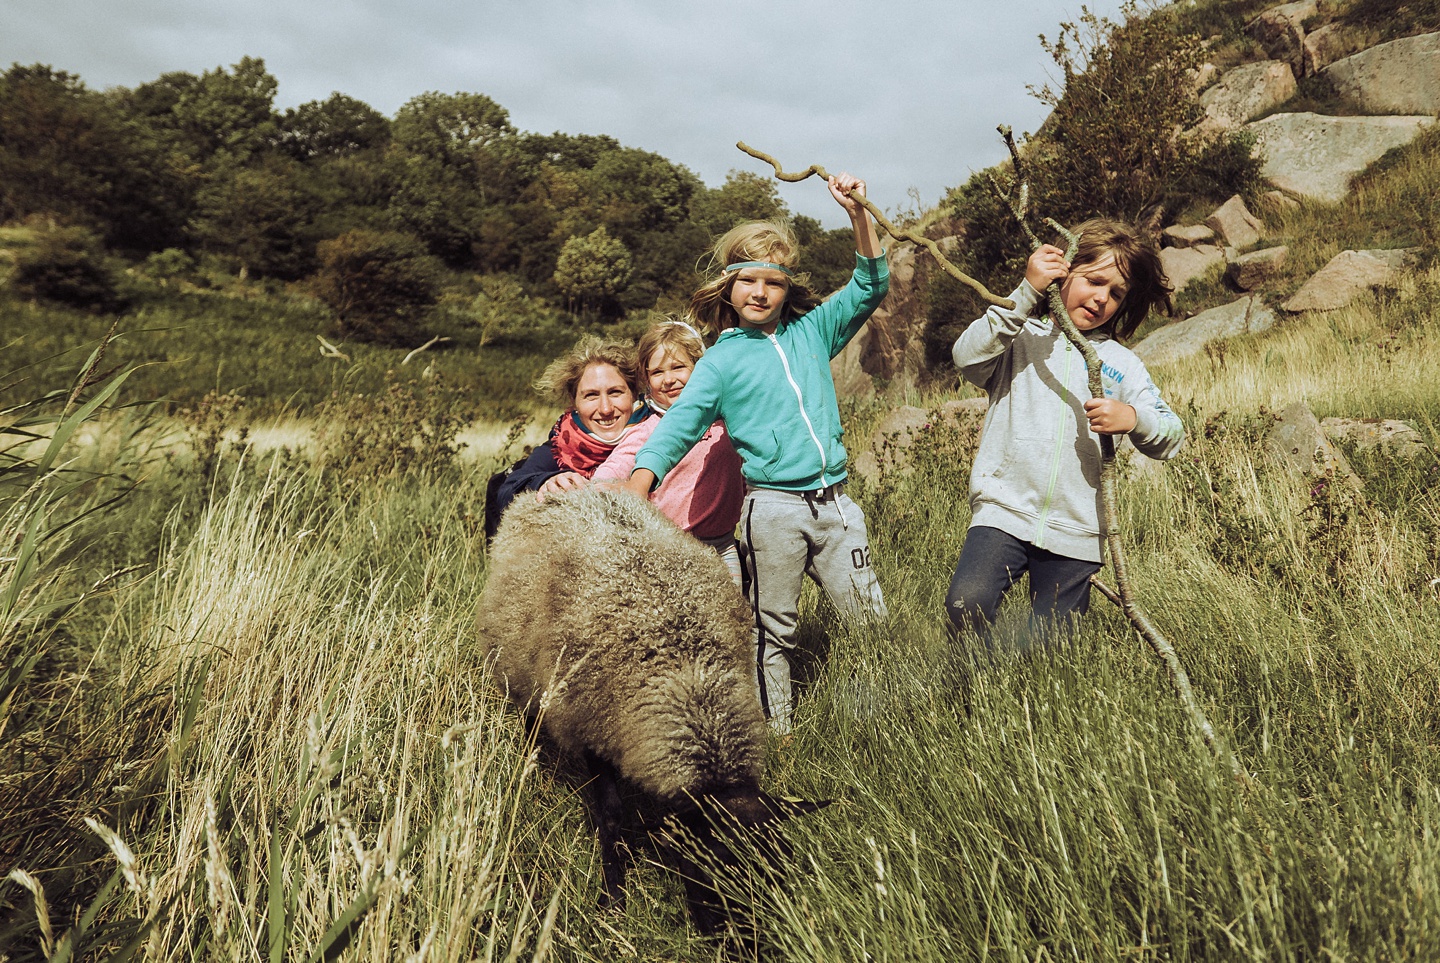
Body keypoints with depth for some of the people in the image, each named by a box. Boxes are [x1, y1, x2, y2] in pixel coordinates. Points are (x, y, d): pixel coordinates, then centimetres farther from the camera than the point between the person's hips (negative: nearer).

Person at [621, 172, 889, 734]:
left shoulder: (812, 331, 11)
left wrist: (858, 213, -3)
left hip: (834, 500, 3)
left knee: (870, 618, 7)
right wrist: (636, 489, -20)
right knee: (772, 629, 6)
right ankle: (776, 734, 19)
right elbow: (679, 423, -5)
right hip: (772, 507, -3)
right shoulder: (723, 360, 3)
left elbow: (870, 286, 10)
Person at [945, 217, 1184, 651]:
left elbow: (1172, 438, 6)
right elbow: (968, 359, -16)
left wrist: (1133, 418, -17)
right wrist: (1026, 293, -19)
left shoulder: (1121, 362, 13)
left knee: (1044, 648, 2)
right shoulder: (1020, 336, 6)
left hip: (1076, 532, 3)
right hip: (1004, 512, -2)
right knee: (966, 606, -23)